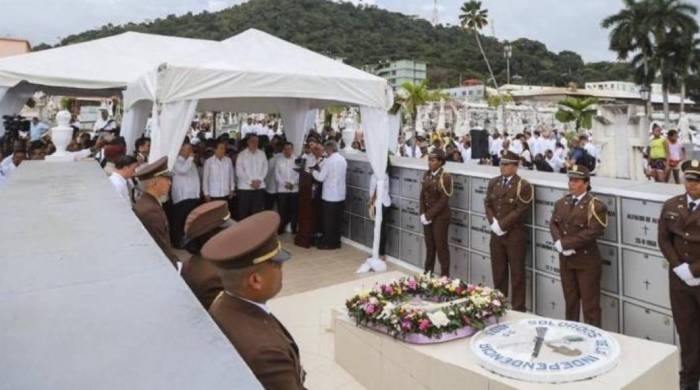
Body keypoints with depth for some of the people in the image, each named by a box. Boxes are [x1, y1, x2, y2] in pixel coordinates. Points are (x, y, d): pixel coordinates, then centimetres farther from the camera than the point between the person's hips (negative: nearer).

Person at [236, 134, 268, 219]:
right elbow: (239, 172, -6)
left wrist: (259, 180, -7)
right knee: (243, 212, 0)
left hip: (259, 187, 2)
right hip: (245, 187, -2)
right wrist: (251, 182, -11)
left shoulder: (262, 154, 9)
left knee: (258, 212, 3)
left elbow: (265, 168, 7)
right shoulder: (241, 155, -1)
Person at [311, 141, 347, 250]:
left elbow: (321, 177, -13)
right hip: (340, 195, 7)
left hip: (330, 195, -7)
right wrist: (321, 169, 17)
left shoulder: (328, 161, -14)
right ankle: (336, 242, 19)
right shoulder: (343, 160, 8)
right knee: (337, 220, 12)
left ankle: (328, 243, 9)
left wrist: (314, 171, 6)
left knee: (328, 220, 3)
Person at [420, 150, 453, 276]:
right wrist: (423, 214, -3)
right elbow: (422, 196, 9)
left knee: (441, 246, 1)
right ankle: (428, 273, 26)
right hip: (427, 216, 6)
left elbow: (443, 200, -17)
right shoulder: (427, 175, 6)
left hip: (440, 217, -6)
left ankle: (445, 276, 12)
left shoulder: (445, 177, -14)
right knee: (429, 245, 14)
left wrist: (429, 215, -16)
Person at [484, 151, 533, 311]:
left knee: (517, 273, 4)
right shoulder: (493, 182, 10)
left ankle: (518, 308, 14)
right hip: (496, 234, 5)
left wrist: (502, 225, -17)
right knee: (498, 271, 13)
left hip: (514, 235, -5)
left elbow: (520, 210, -15)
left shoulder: (523, 185, -9)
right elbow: (488, 204, 7)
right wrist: (493, 223, -9)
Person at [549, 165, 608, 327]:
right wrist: (558, 242, -14)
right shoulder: (561, 203, 9)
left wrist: (566, 244, -22)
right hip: (565, 259, 6)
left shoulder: (595, 206, -12)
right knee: (570, 299, 18)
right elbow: (553, 223, 5)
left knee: (589, 302, 3)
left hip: (587, 260, -6)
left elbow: (592, 232, -21)